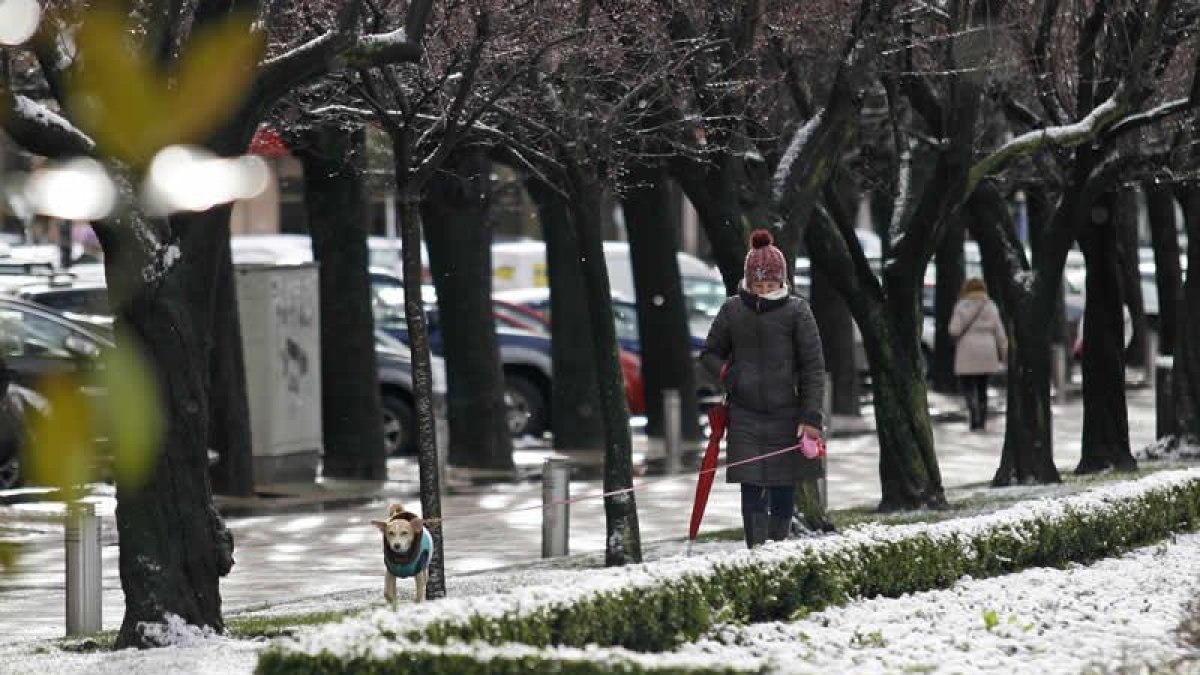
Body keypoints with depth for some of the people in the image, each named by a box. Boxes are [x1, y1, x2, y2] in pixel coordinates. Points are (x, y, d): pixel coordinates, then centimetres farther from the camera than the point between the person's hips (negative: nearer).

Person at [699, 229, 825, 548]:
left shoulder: (796, 311, -5)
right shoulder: (732, 310, 2)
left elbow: (813, 366, -4)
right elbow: (710, 353, 15)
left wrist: (811, 416, -10)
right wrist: (728, 375, -7)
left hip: (786, 414, -1)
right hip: (744, 415, 1)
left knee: (783, 487, 7)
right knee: (752, 488, -7)